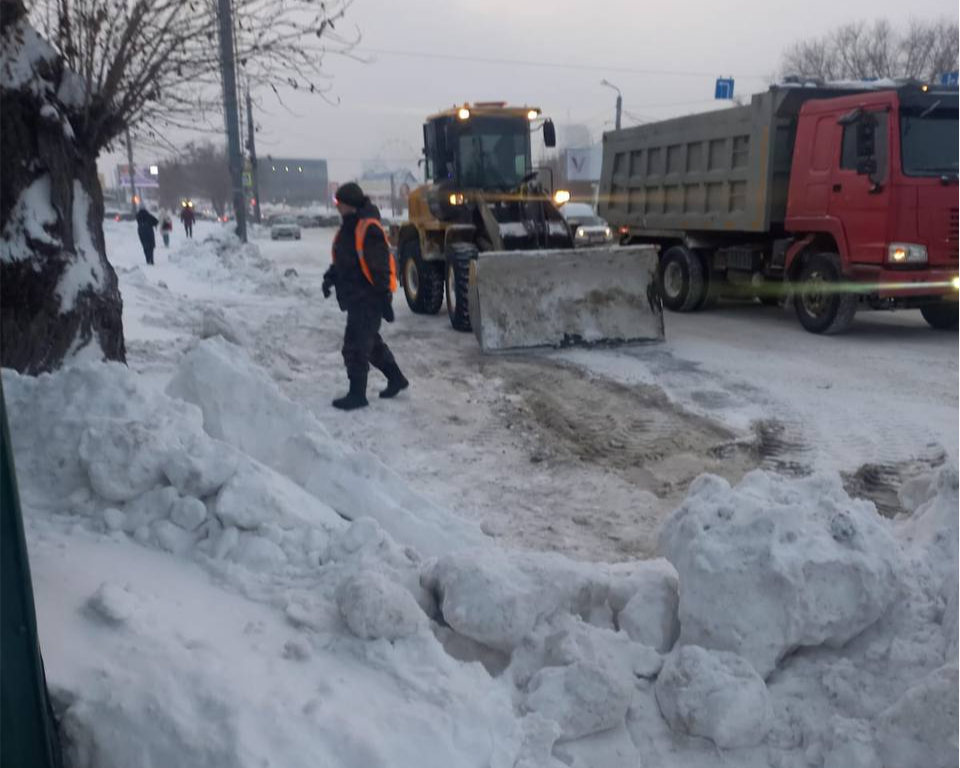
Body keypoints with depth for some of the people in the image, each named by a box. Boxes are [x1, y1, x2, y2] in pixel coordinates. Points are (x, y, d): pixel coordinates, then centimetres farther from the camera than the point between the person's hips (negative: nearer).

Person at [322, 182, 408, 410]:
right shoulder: (349, 226, 11)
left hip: (368, 299, -10)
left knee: (355, 346, -5)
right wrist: (331, 276, 7)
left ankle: (357, 394, 5)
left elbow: (380, 267, -22)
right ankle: (396, 379, 33)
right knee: (372, 342, 20)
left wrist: (385, 298, -22)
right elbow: (344, 260, 21)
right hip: (356, 297, 10)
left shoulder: (368, 228, -19)